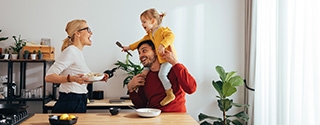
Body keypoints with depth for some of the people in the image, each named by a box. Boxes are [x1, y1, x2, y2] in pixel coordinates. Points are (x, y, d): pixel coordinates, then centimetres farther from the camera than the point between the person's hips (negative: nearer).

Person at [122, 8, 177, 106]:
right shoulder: (150, 35, 18)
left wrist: (162, 45, -38)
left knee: (162, 74, -25)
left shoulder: (163, 30, -9)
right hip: (158, 59, 10)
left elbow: (171, 36, -26)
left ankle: (170, 94, -16)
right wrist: (129, 47, 29)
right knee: (146, 70, 12)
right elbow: (141, 42, 28)